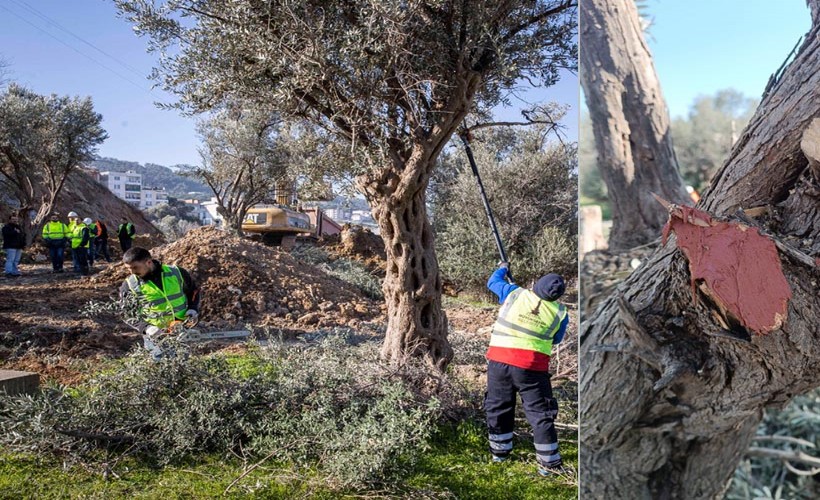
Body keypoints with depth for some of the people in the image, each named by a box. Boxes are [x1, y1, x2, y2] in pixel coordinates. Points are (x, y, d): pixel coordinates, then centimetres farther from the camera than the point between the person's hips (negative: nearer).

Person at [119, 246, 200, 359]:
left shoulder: (176, 273, -7)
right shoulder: (129, 286, -9)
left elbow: (193, 290, 10)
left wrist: (193, 308, -5)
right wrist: (145, 328, -17)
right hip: (156, 335, -1)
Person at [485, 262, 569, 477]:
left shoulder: (515, 294, -1)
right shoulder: (560, 313, -1)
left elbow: (493, 282, 18)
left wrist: (503, 268, 37)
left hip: (499, 360, 2)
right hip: (532, 367, -2)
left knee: (498, 407, 18)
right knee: (540, 413, 5)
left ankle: (499, 451, 31)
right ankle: (549, 462, 8)